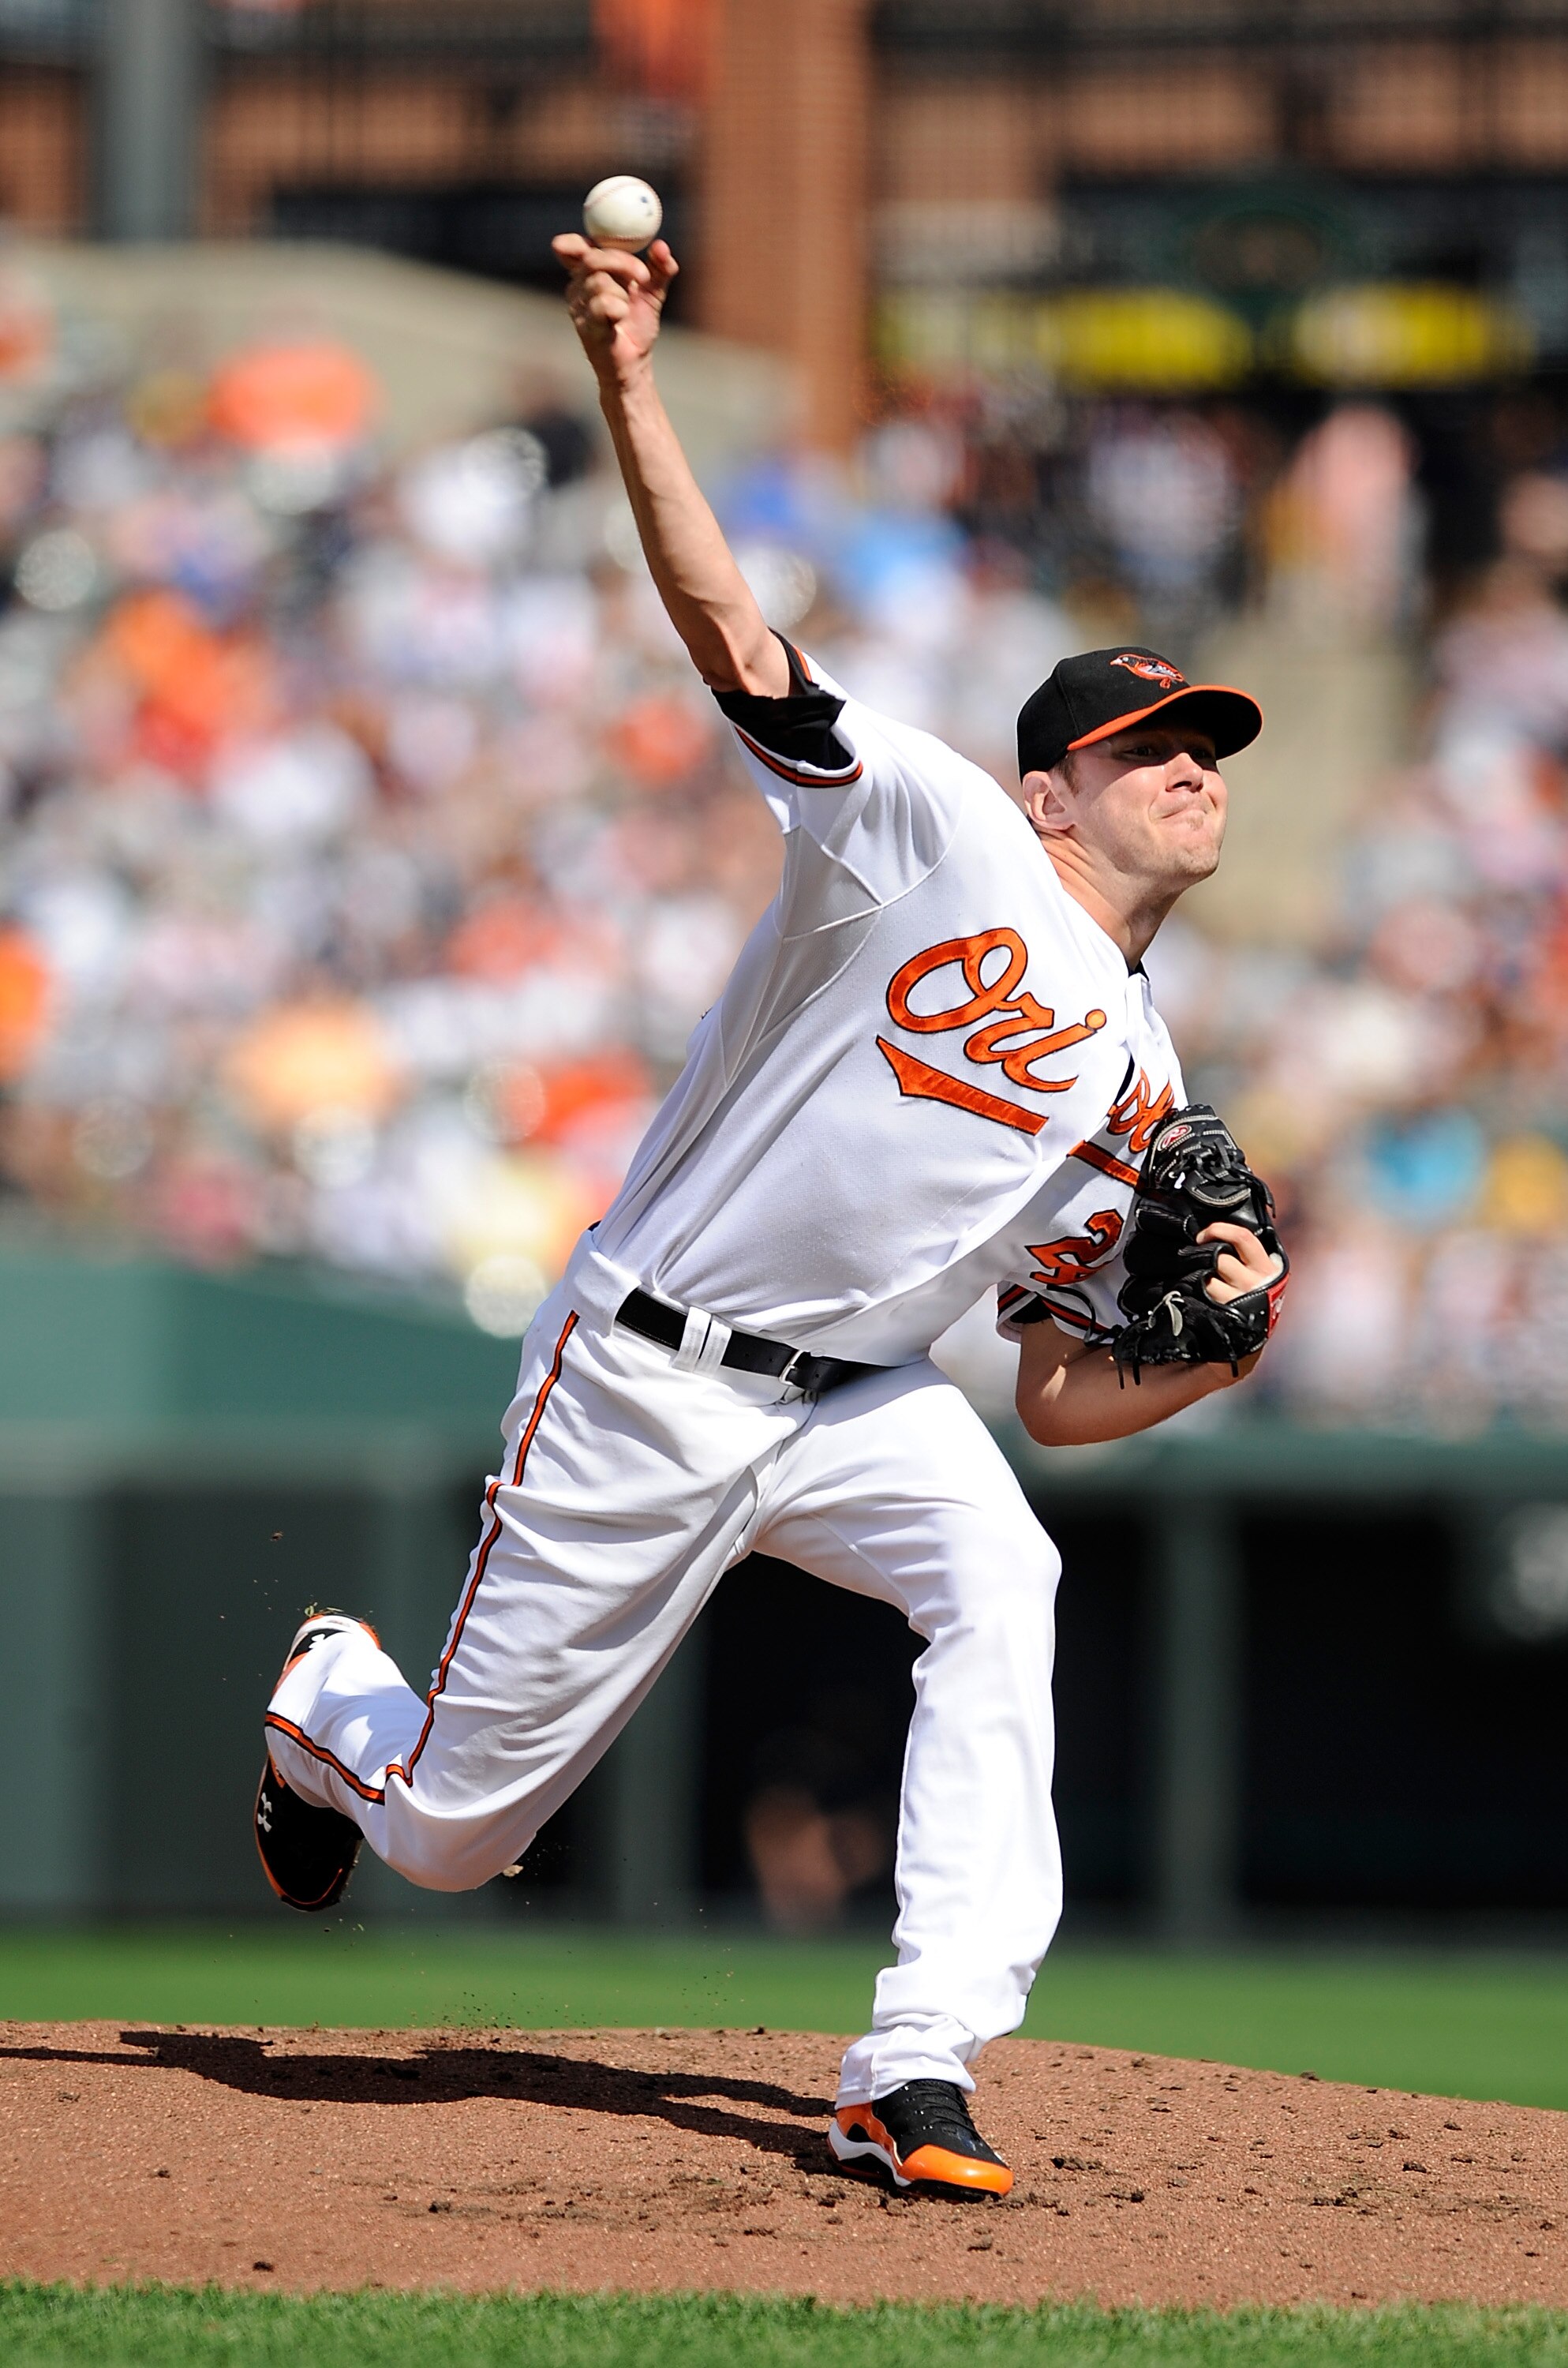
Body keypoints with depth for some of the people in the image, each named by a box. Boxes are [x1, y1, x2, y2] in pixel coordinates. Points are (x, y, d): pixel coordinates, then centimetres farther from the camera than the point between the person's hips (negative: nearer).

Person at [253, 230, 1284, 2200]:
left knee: (998, 1582, -30)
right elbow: (738, 647, -20)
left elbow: (1059, 1392, 10)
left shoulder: (1137, 1085, 8)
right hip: (643, 1378, -4)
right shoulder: (934, 831, -9)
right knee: (452, 1825, 3)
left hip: (852, 1403, 4)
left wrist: (1218, 1351, -11)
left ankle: (921, 2072, -30)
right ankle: (335, 1700, 43)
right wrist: (627, 384, -30)